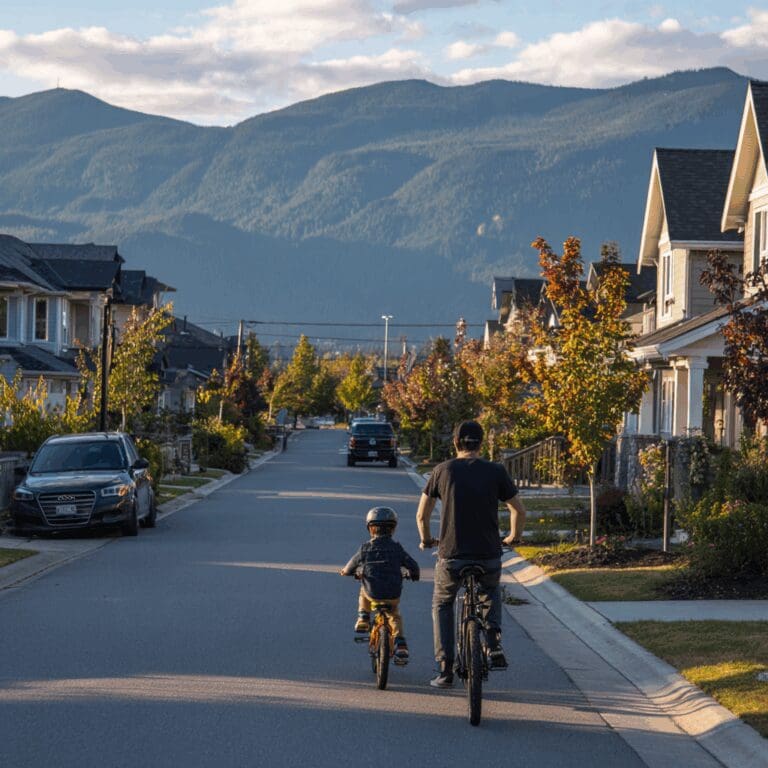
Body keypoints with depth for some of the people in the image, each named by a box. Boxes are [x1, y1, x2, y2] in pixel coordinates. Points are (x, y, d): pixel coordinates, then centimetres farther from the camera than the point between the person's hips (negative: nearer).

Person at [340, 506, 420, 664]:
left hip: (372, 593, 0)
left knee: (364, 590, 36)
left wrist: (345, 571, 36)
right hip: (393, 595, 0)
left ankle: (363, 618, 26)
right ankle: (400, 646, 11)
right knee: (395, 616, 27)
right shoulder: (396, 548, -2)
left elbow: (351, 567, 12)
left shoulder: (365, 549, -1)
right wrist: (413, 574, 23)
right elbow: (412, 565, -1)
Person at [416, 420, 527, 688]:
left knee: (442, 605, 24)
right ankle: (494, 645, 13)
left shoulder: (443, 470, 1)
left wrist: (426, 540, 23)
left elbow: (421, 515, 4)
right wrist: (514, 537, 21)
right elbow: (519, 510, 2)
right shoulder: (496, 472, 0)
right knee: (491, 592, 34)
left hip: (451, 556, -1)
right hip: (489, 556, 1)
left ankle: (445, 668, 13)